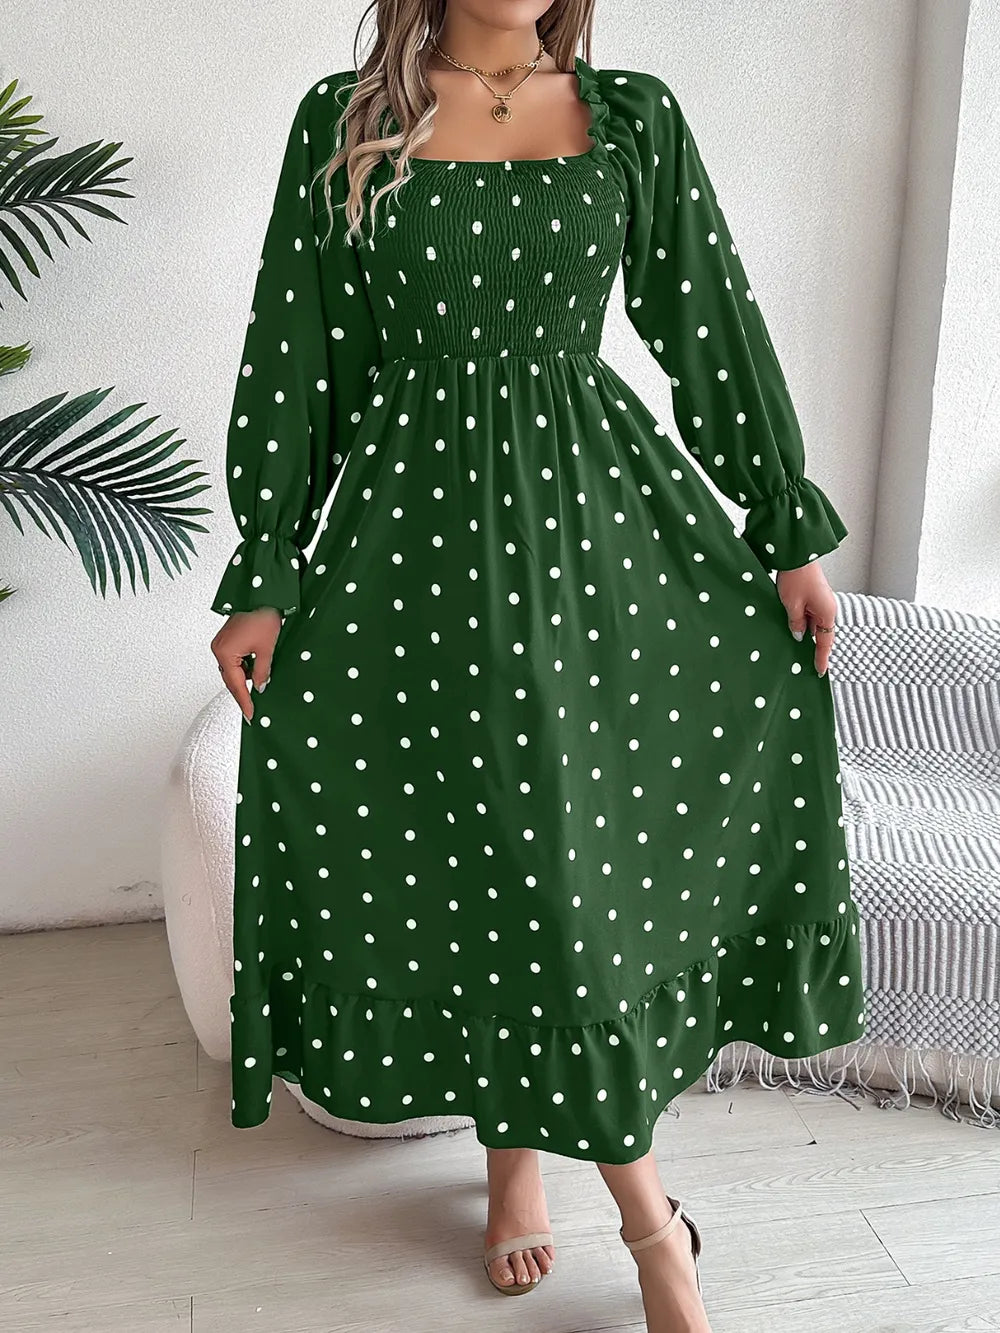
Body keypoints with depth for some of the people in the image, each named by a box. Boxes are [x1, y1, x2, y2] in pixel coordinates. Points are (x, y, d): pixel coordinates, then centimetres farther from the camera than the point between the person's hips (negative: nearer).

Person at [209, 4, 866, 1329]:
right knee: (482, 846, 0)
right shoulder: (342, 124, 3)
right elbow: (290, 364, 3)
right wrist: (264, 582, 0)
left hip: (597, 508, 2)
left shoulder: (635, 119, 7)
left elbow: (719, 325, 7)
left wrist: (792, 534, 5)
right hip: (413, 530, -1)